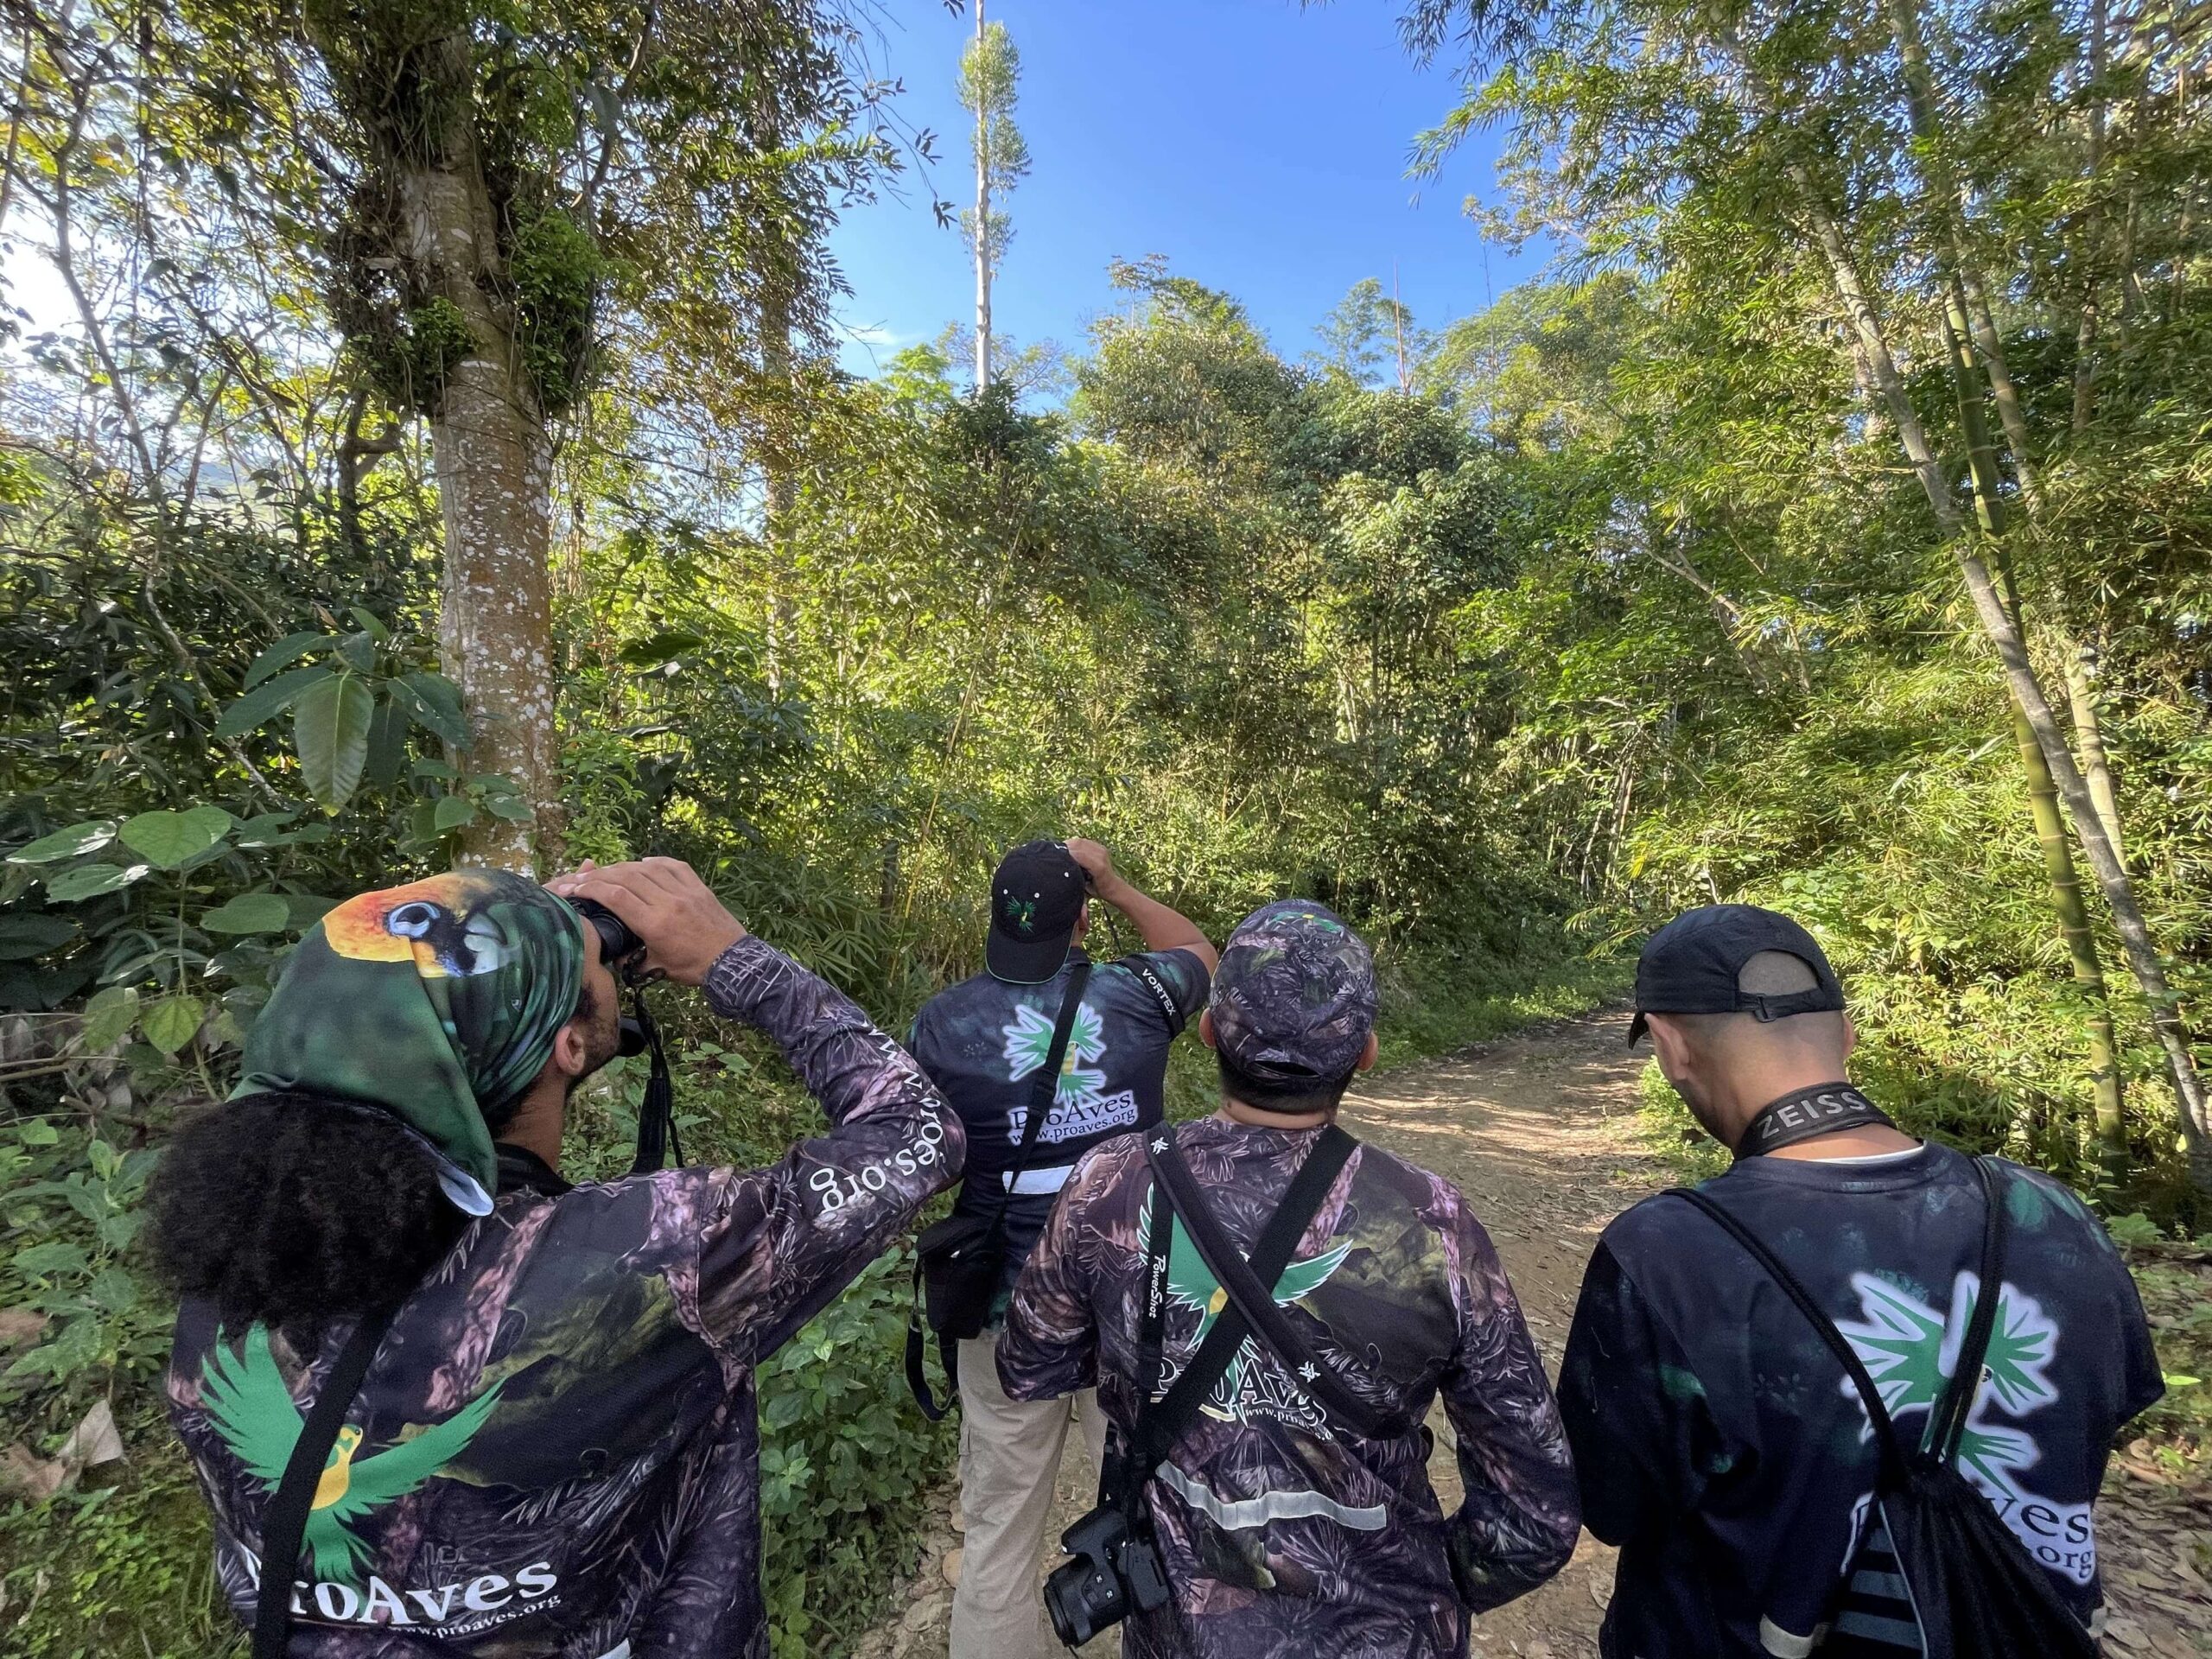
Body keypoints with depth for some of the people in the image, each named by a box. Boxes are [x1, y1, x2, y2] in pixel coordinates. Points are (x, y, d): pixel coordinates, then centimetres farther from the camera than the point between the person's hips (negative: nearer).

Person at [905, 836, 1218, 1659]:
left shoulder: (943, 1020, -11)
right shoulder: (1134, 995, -11)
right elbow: (1200, 953, 11)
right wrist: (1116, 884, 10)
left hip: (1009, 1311, 0)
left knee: (1000, 1533, 19)